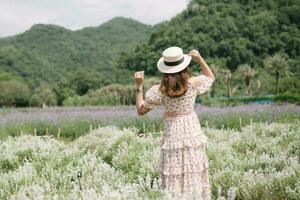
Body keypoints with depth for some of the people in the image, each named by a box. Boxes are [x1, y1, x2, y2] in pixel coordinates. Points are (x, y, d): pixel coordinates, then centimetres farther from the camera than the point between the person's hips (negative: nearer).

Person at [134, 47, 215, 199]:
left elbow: (140, 110, -2)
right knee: (195, 175, 10)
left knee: (173, 178, 4)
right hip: (192, 133, 1)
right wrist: (200, 59, 2)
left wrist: (139, 86, -1)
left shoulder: (159, 90, -11)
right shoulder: (194, 83, -9)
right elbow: (211, 77, 13)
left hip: (172, 136, -1)